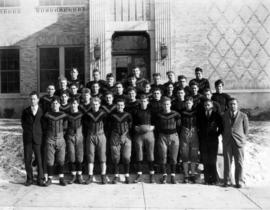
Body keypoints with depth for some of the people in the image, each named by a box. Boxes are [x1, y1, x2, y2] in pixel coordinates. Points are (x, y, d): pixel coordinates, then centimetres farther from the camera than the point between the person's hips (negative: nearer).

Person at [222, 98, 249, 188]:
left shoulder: (243, 116, 4)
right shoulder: (224, 115, 11)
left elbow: (246, 129, 8)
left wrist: (243, 139, 2)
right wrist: (224, 138, 8)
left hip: (238, 142, -1)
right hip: (227, 142, 2)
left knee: (239, 163, 1)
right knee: (227, 162, 3)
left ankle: (239, 182, 12)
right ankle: (226, 181, 12)